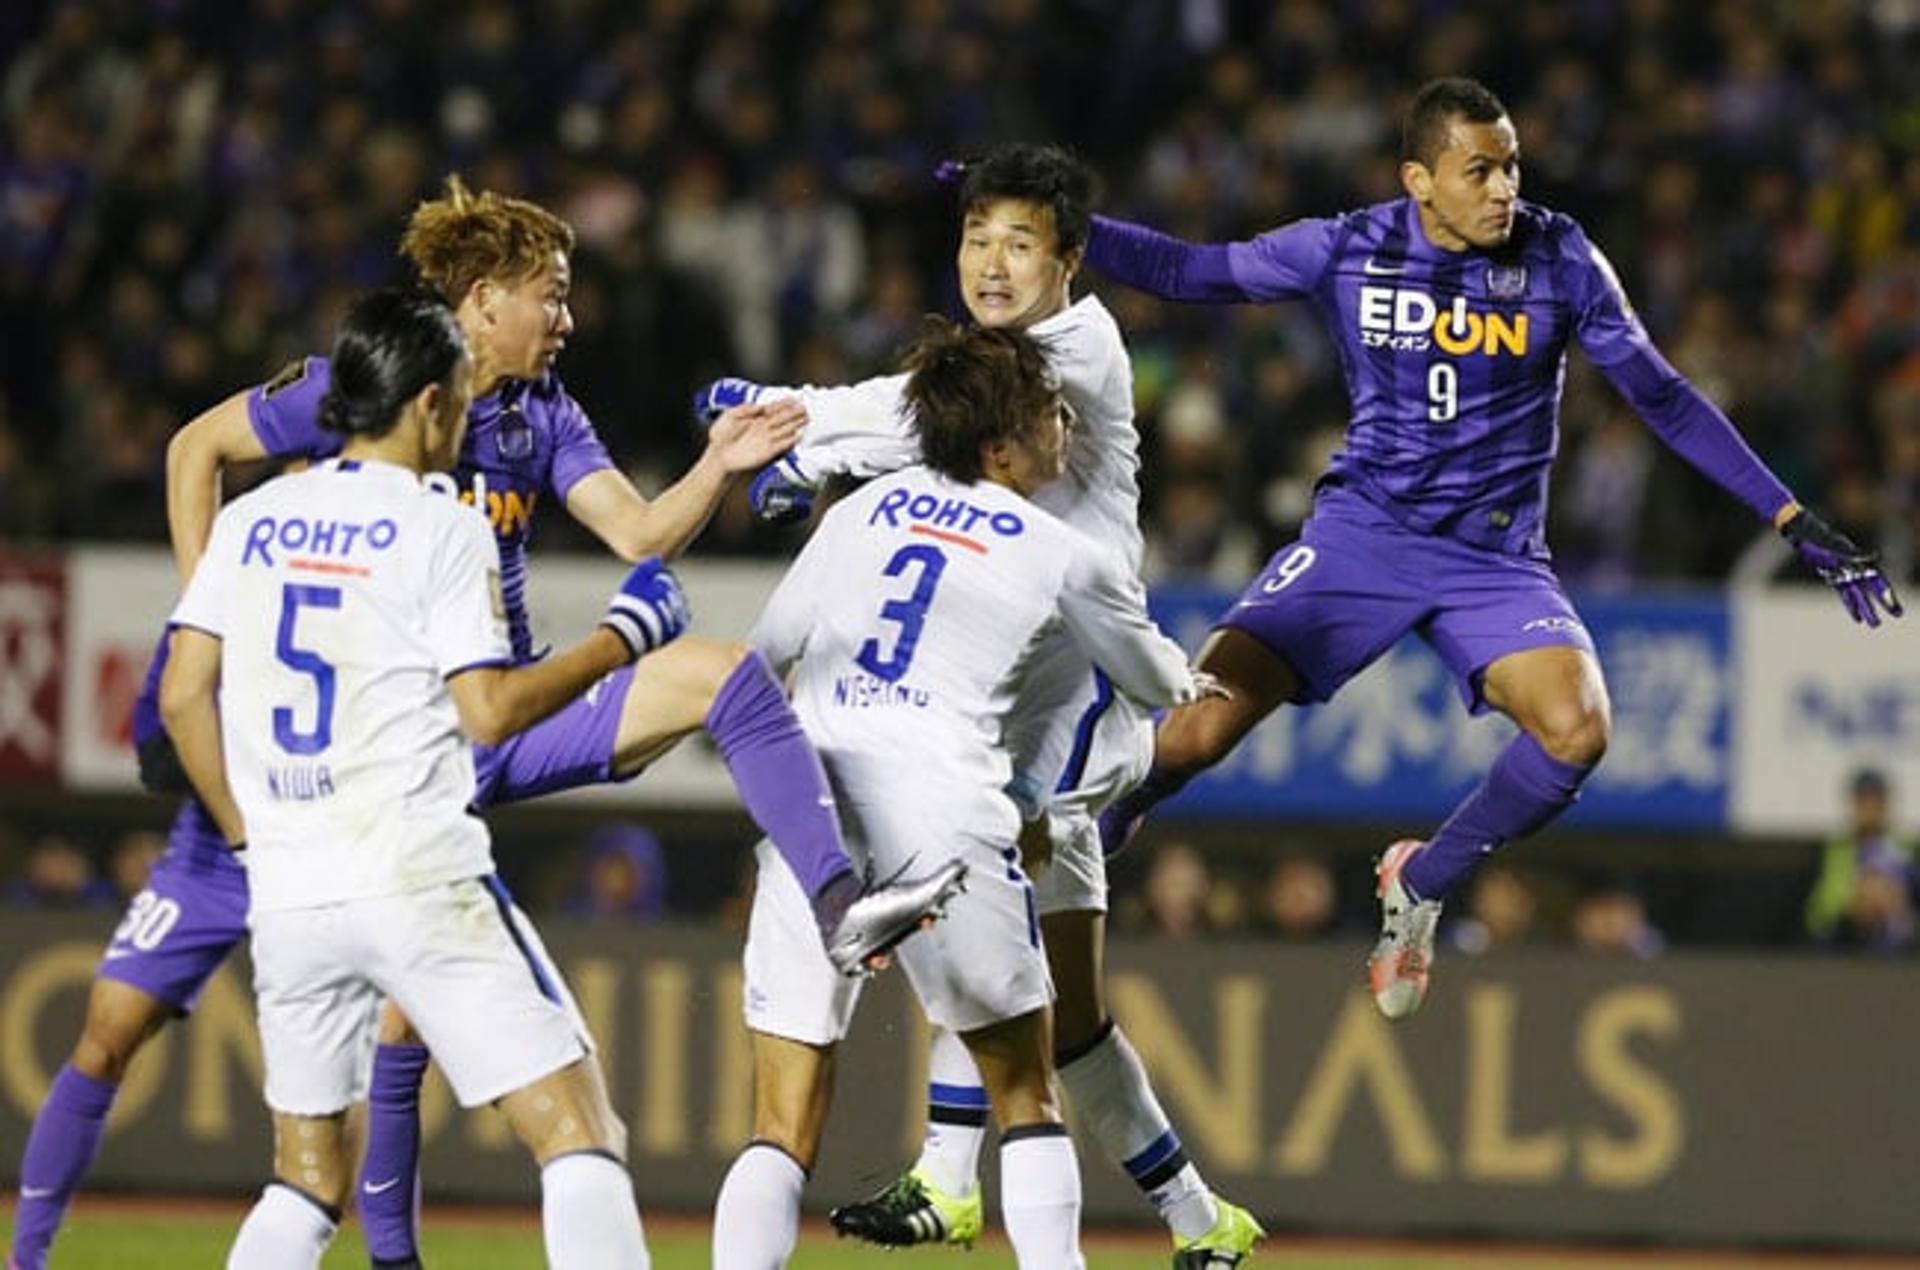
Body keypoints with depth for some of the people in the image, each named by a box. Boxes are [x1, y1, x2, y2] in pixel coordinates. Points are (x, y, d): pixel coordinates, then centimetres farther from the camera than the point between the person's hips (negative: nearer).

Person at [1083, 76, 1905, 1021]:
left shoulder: (1560, 261, -4)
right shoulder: (1346, 251, -4)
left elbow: (1663, 399, 3)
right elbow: (1186, 270, 6)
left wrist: (1794, 521, 2)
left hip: (1496, 555, 1)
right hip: (1363, 534, -1)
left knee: (1578, 730, -28)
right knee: (1195, 735, -18)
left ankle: (1421, 885, 0)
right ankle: (1101, 830, 18)